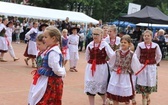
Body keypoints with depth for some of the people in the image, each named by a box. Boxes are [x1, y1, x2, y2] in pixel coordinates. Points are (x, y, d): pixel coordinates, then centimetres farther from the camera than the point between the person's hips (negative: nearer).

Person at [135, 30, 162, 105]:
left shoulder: (155, 46, -4)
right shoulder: (140, 45, -4)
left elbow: (159, 56, 11)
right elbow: (136, 56, 5)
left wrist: (155, 63, 7)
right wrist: (138, 65, 4)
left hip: (152, 67, 1)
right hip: (142, 67, -1)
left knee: (150, 83, 8)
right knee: (142, 84, 0)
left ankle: (147, 96, 35)